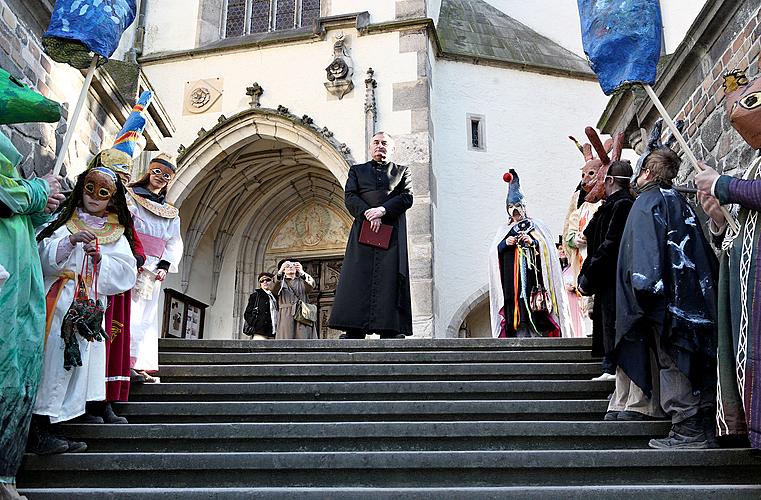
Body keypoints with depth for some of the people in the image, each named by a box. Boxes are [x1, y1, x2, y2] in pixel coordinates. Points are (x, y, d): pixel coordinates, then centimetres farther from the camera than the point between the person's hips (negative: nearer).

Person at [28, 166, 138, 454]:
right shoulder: (62, 222, 9)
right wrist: (70, 241, -21)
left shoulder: (116, 235, 14)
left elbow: (127, 272, 4)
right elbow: (44, 257, -6)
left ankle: (48, 429, 11)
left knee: (79, 363, 2)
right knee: (52, 359, -10)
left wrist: (101, 258, -10)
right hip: (59, 305, -3)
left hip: (90, 310, 3)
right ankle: (37, 432, -4)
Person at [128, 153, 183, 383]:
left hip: (153, 269, 5)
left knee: (145, 316, 3)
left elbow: (174, 242, 14)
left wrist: (165, 265, -4)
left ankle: (139, 365, 3)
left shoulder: (171, 213, 22)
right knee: (127, 310, -14)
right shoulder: (129, 196, 9)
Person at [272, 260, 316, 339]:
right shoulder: (281, 281, 18)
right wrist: (280, 272, -20)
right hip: (286, 317, 0)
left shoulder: (302, 281, 19)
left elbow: (311, 286, -4)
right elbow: (274, 291, -5)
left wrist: (302, 272, -22)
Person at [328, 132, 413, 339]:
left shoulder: (402, 171, 21)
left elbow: (407, 197, 4)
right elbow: (350, 197, 7)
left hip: (392, 230, 0)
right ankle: (353, 332, -12)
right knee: (357, 277, -9)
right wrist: (367, 214, -11)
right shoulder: (357, 170, 22)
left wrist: (382, 210, -12)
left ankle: (391, 331, -11)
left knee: (390, 278, -8)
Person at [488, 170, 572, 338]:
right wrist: (505, 243, -8)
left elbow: (548, 248, 4)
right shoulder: (504, 229, 19)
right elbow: (493, 253, 10)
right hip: (511, 277, 2)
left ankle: (537, 335, -9)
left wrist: (532, 242, -12)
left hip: (532, 274, -1)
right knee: (515, 308, -8)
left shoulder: (535, 225, 13)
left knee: (533, 310, -10)